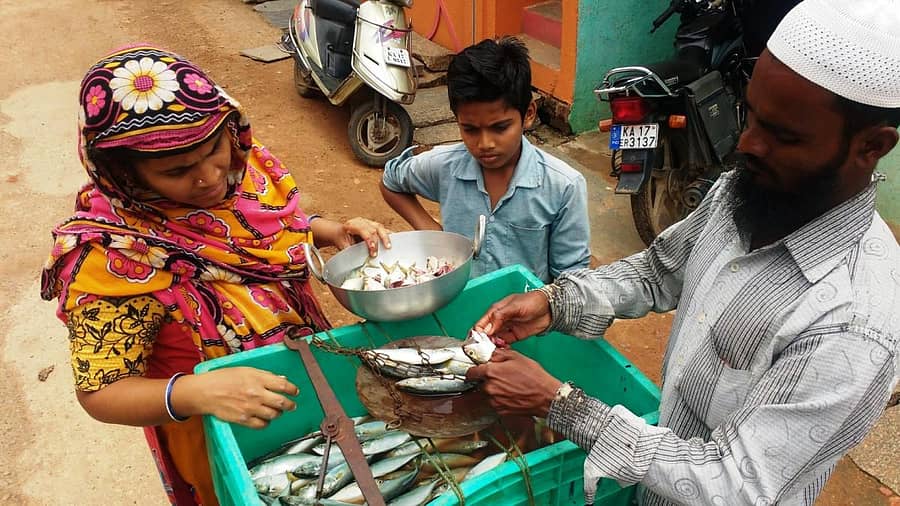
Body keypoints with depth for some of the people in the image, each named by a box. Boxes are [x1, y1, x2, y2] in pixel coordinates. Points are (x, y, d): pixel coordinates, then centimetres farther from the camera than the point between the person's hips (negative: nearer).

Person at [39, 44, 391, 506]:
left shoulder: (246, 163, -16)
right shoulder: (115, 256, -32)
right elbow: (100, 393, -27)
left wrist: (333, 232, -14)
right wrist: (197, 393, -44)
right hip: (222, 438, -5)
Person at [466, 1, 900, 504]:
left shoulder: (853, 329, -34)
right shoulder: (743, 191, -12)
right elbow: (659, 270, 4)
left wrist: (555, 400, -31)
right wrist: (554, 302, -12)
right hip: (661, 450, 6)